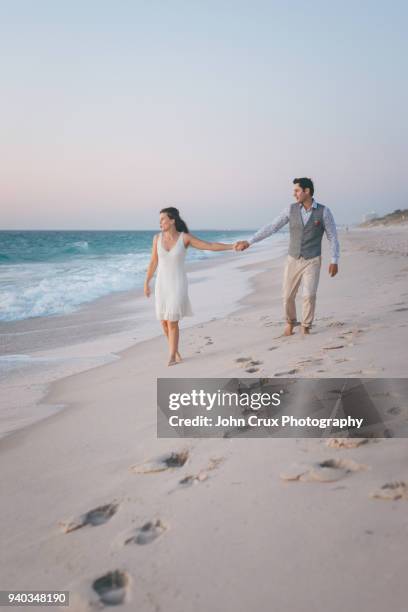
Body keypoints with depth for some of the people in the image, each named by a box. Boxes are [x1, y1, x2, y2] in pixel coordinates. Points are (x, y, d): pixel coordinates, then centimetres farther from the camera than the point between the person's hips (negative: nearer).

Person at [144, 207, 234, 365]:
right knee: (164, 322, 6)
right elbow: (153, 262, 9)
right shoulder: (157, 238, 0)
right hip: (162, 284, 4)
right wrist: (146, 283, 13)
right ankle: (175, 351, 30)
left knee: (172, 322, -11)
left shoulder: (185, 237, -9)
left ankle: (171, 356, 5)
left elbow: (210, 246, -10)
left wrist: (232, 246, -20)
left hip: (178, 284, -3)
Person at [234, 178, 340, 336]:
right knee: (288, 296, 3)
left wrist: (334, 261, -9)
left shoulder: (324, 211, -8)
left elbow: (333, 237, -3)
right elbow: (271, 228, -3)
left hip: (312, 262, -2)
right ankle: (290, 322, 31)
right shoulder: (291, 209, -2)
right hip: (293, 260, 3)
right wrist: (249, 242, -8)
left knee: (309, 295, -15)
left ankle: (305, 326, 9)